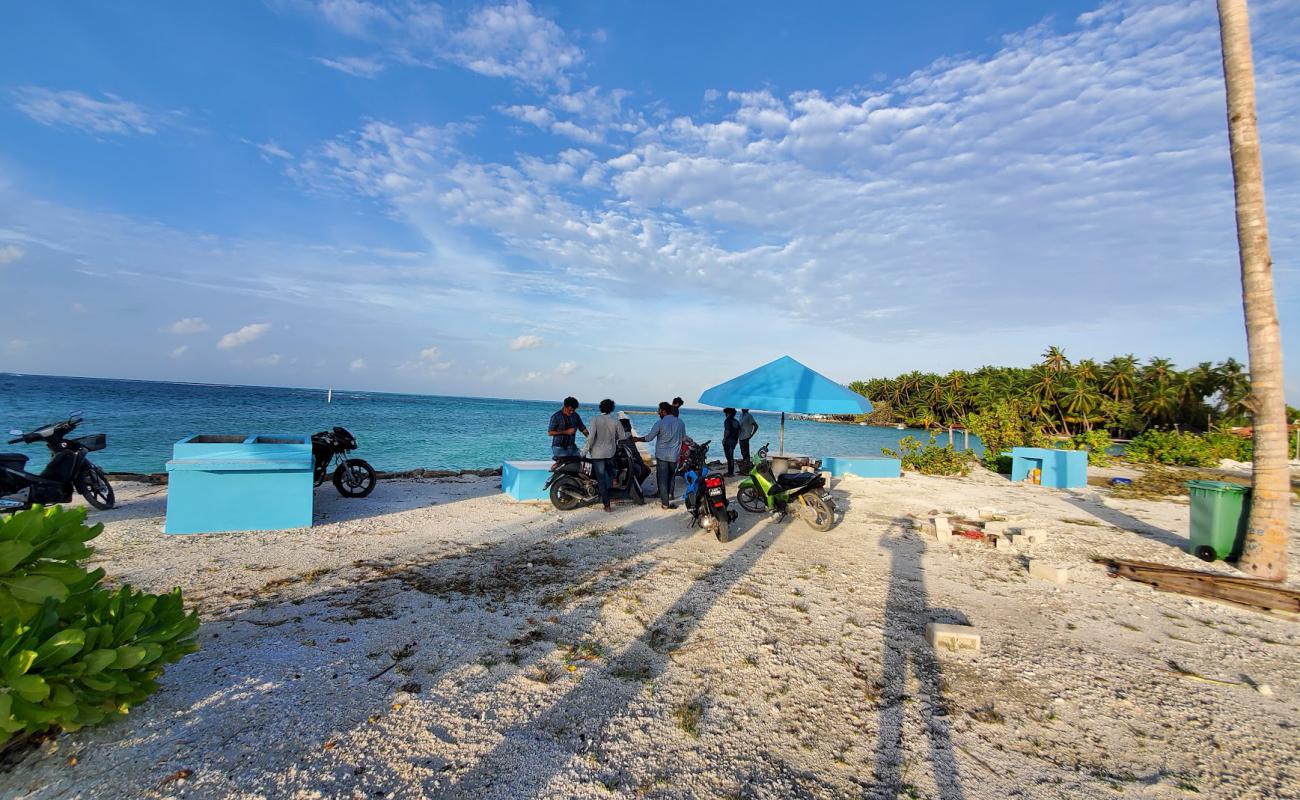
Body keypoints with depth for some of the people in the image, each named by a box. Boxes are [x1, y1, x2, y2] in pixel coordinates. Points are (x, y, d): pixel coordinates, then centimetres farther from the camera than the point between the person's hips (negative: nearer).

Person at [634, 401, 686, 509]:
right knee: (671, 478, 18)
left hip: (662, 455, -3)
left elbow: (648, 438, -7)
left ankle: (665, 502, 5)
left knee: (662, 479, 3)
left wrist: (637, 439, 9)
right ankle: (669, 498, 17)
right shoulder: (680, 423, 2)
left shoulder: (660, 423, -11)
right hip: (674, 456, 4)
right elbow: (684, 438, 13)